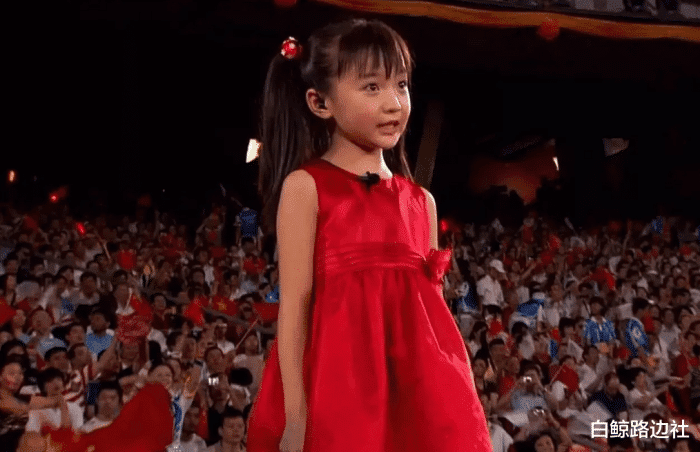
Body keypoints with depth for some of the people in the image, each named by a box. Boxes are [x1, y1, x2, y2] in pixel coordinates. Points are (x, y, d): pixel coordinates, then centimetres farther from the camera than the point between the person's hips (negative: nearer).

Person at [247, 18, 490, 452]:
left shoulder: (421, 200, 13)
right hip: (342, 386, -4)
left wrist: (454, 393, 11)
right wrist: (296, 415, -11)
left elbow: (431, 305, 14)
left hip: (420, 387, 5)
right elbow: (295, 304, -6)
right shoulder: (306, 186, -1)